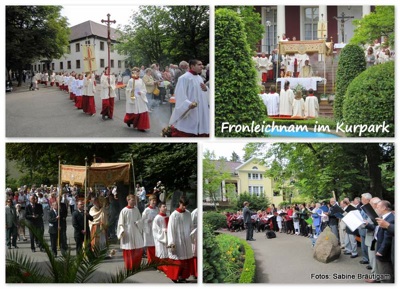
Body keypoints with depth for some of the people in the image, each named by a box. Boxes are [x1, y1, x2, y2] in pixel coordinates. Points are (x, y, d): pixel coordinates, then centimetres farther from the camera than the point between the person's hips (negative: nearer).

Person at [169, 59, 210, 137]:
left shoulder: (199, 78, 14)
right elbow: (180, 94, -20)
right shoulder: (184, 78, -12)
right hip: (187, 112, -8)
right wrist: (188, 104, -34)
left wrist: (206, 89, -1)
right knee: (183, 134, -7)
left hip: (200, 112, 8)